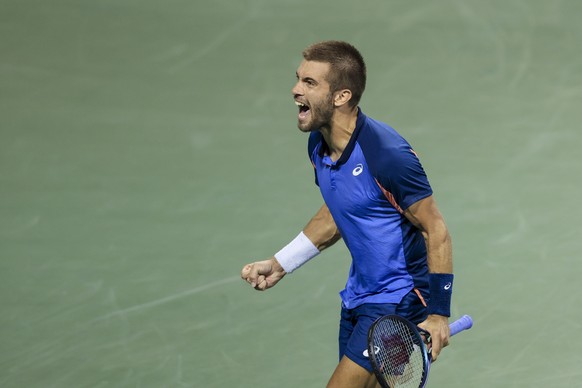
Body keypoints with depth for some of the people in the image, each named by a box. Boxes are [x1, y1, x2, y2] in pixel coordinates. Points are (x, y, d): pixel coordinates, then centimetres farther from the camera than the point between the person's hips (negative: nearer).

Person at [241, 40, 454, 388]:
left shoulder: (387, 154, -25)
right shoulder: (319, 144, 1)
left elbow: (436, 229, -19)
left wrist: (438, 313, -21)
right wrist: (279, 264, 15)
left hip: (399, 300, -9)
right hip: (359, 295, 9)